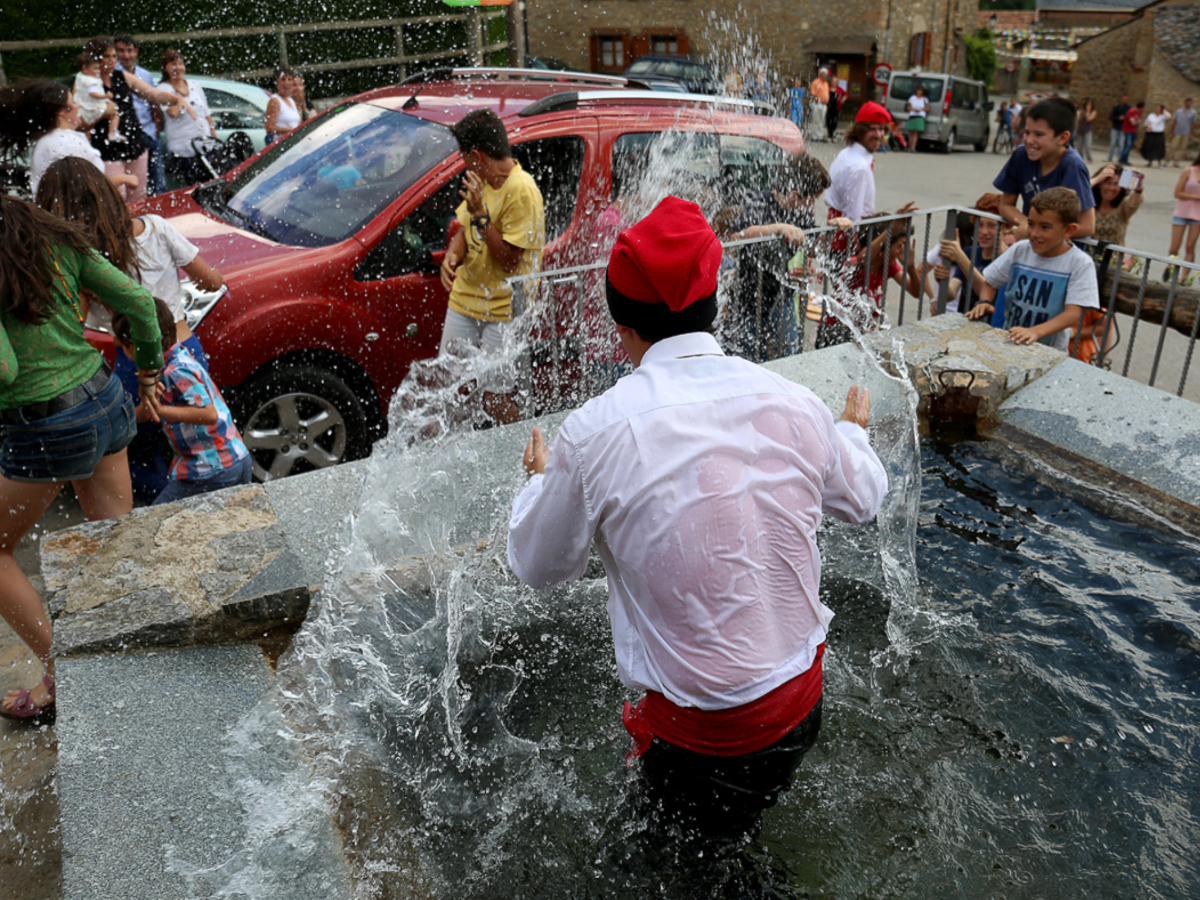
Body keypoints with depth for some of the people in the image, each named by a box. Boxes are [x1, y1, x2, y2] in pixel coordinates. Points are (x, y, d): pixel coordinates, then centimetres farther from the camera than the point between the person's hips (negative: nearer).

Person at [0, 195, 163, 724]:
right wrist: (149, 373, 17)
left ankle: (60, 684, 19)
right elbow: (139, 303, 4)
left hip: (44, 432, -6)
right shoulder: (55, 241, 3)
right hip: (107, 402, 6)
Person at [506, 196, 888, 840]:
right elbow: (862, 501, 13)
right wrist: (854, 431, 35)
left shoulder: (595, 432, -21)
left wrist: (539, 478, 17)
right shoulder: (793, 403, -9)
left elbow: (538, 566, -3)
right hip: (802, 704, 5)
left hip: (699, 732, -5)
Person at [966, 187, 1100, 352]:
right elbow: (989, 283, 15)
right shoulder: (1020, 250, 4)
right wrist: (984, 303, -8)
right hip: (1008, 343, 4)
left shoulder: (1080, 263, -8)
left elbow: (1073, 313, -17)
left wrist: (1035, 332, -34)